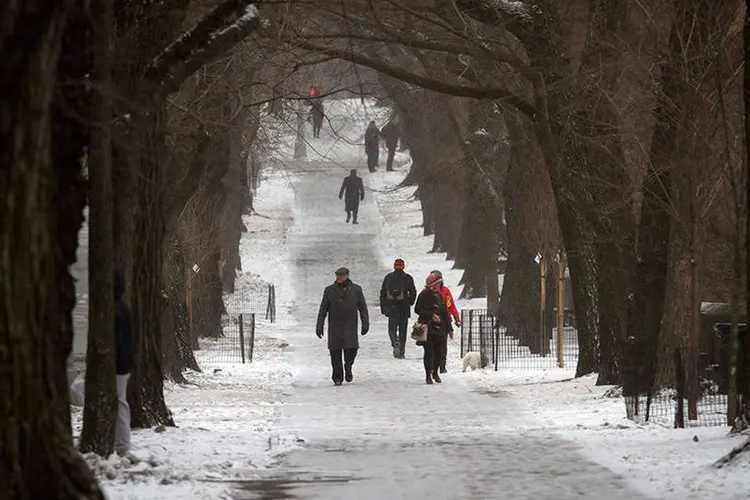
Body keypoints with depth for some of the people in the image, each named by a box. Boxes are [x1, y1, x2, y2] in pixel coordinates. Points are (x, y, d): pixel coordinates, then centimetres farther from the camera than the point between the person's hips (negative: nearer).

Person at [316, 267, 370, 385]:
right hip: (334, 326, 1)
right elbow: (323, 309, 9)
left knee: (352, 348, -13)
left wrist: (365, 323, 0)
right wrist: (319, 325, 4)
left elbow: (363, 307, 8)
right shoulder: (330, 290, 8)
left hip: (350, 326, -1)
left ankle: (348, 367, 16)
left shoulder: (356, 290, 7)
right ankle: (337, 377, 5)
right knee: (335, 351, -3)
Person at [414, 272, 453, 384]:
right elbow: (417, 309, -11)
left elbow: (445, 313, 18)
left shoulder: (439, 295, 14)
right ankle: (428, 375, 2)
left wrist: (449, 328, 17)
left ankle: (435, 373, 21)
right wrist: (431, 315, -18)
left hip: (439, 328, 6)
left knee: (438, 351, 5)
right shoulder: (424, 295, -6)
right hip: (427, 328, -6)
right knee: (429, 351, -5)